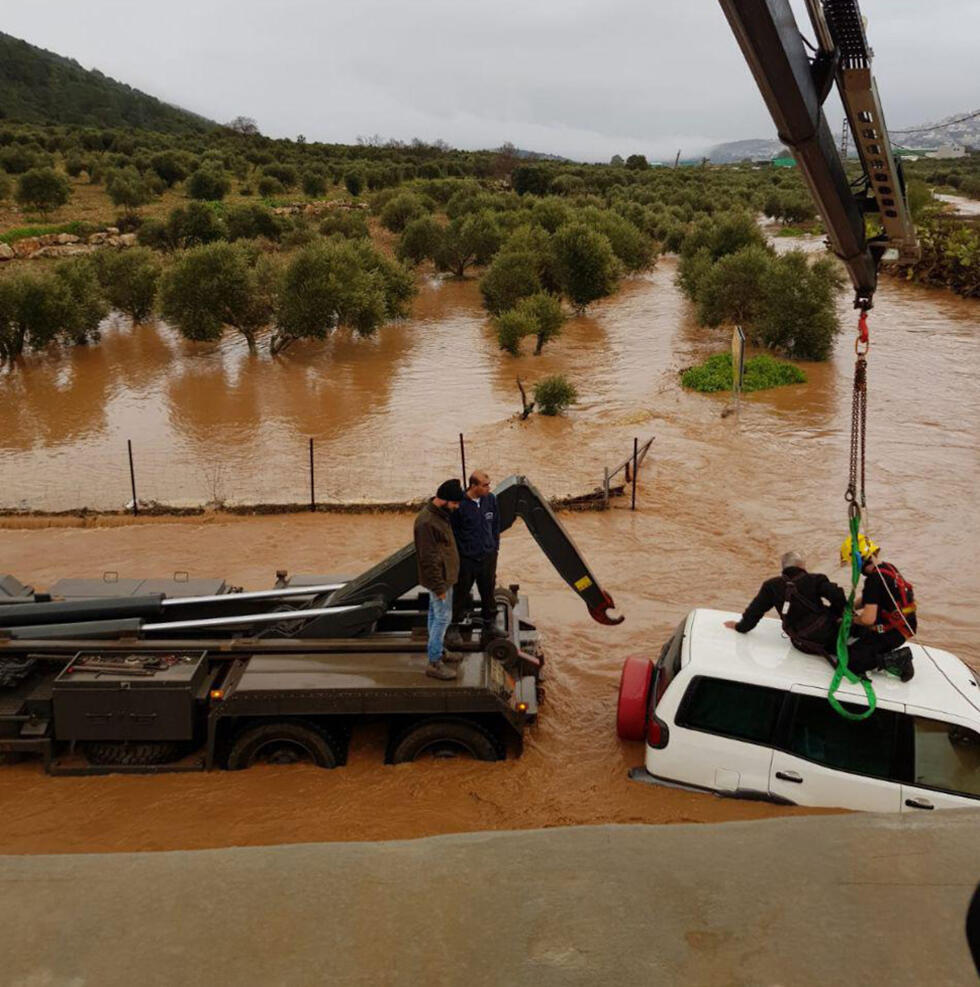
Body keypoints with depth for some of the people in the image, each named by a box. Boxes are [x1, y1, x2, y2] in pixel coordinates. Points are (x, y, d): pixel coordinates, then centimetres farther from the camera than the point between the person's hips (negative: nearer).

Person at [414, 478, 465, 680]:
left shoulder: (440, 514, 5)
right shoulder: (427, 522, -27)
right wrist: (439, 586, -22)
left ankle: (435, 651, 33)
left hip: (442, 576, 10)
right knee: (442, 618, -3)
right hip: (439, 579, -10)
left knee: (436, 615, 20)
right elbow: (428, 559, -26)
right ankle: (434, 663, 5)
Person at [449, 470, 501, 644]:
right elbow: (452, 531, -10)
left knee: (488, 591, 17)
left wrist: (495, 547, 11)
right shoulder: (460, 504, -18)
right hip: (466, 558, -4)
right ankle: (455, 626, 26)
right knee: (461, 592, 9)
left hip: (488, 556, 4)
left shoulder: (491, 499, -4)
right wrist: (455, 555, -7)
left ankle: (489, 623, 35)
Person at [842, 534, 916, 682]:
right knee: (853, 628, 29)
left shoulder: (874, 579, -24)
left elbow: (868, 619, -27)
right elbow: (868, 599, 21)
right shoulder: (888, 568, 6)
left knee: (848, 662, -11)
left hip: (891, 633, -10)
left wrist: (853, 619, -6)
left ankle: (895, 660, -13)